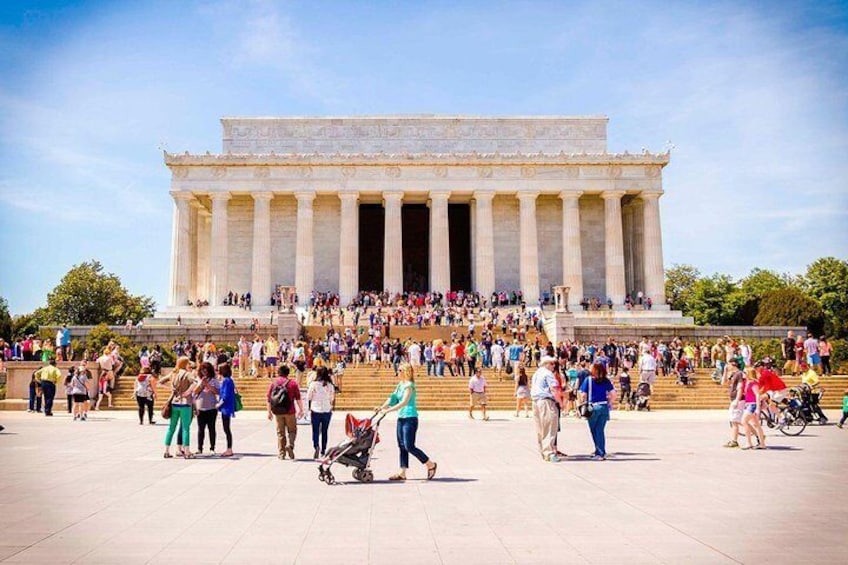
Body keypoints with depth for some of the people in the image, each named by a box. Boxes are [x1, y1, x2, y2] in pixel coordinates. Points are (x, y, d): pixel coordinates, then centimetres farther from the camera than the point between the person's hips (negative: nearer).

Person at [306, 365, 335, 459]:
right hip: (327, 411, 2)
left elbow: (309, 398, -2)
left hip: (316, 410, -2)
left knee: (315, 431, 3)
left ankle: (316, 446, -19)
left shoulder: (313, 384, -8)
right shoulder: (330, 385, -1)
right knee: (324, 431, 11)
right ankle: (323, 451, 16)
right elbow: (332, 399, 6)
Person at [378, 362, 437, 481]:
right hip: (401, 418, 9)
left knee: (409, 446, -9)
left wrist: (388, 410, -27)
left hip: (410, 418, -9)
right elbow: (392, 398, 11)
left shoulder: (409, 385, -14)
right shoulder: (400, 385, 13)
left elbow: (404, 402, -24)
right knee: (402, 446, 9)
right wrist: (381, 407, -3)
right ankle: (402, 473, 14)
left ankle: (430, 464, 6)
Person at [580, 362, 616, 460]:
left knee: (594, 431, 7)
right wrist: (609, 403, 11)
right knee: (600, 430, 10)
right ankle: (601, 452, 13)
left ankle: (600, 453, 6)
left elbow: (583, 395, -7)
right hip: (604, 407, 3)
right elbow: (613, 394, 1)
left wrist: (584, 405, 5)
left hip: (593, 407, -3)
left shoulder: (588, 380, -4)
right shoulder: (606, 381, 4)